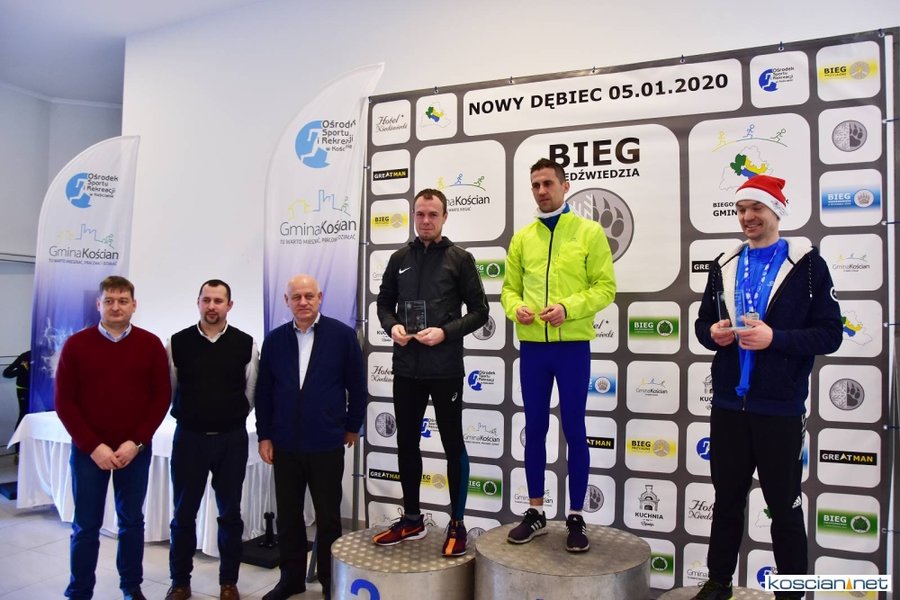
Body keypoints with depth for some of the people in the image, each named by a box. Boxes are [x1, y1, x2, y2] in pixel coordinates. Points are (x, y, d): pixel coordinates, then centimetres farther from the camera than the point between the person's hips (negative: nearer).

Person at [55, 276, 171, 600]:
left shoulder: (151, 344, -2)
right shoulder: (76, 344, -2)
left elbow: (161, 396, -2)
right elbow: (64, 401, -3)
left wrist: (136, 442, -10)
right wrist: (93, 446, -11)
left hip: (136, 450, 1)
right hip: (88, 450, 0)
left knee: (132, 521, 12)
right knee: (86, 526, 7)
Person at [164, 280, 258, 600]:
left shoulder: (245, 344, -4)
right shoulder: (178, 342, -3)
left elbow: (251, 391, 4)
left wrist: (231, 416, 9)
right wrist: (192, 414, 9)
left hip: (232, 438, 0)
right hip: (189, 436, 0)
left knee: (230, 513, 11)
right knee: (184, 513, 10)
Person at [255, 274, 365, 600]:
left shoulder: (342, 335, -6)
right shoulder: (274, 339, 3)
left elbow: (357, 385, 0)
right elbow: (263, 390, 7)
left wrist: (352, 426, 4)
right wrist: (264, 435, 5)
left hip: (326, 444, -3)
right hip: (285, 444, 3)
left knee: (328, 516, 11)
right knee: (288, 515, 14)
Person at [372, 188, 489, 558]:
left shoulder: (459, 259, -2)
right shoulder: (400, 259, 9)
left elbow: (479, 311, -3)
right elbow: (384, 303, 15)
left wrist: (446, 332, -17)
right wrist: (392, 326, -6)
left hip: (445, 370, -4)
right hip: (406, 369, 4)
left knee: (453, 445, 6)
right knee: (406, 444, 12)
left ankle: (457, 524, 19)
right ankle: (412, 519, 29)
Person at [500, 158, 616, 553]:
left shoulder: (590, 232, 1)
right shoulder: (522, 238, 11)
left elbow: (605, 288, -5)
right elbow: (509, 287, 11)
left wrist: (568, 308, -19)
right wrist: (516, 308, -11)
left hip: (572, 345, -3)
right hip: (532, 346, 3)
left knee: (574, 431, 5)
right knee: (535, 429, 11)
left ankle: (576, 518, 19)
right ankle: (536, 512, 25)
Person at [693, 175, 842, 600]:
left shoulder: (807, 264, -4)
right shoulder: (723, 266, 11)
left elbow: (829, 334, -8)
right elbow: (702, 323, 16)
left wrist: (775, 337, -22)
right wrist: (712, 333, -6)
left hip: (780, 408, -4)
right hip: (728, 405, 4)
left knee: (784, 506, 10)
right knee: (727, 499, 16)